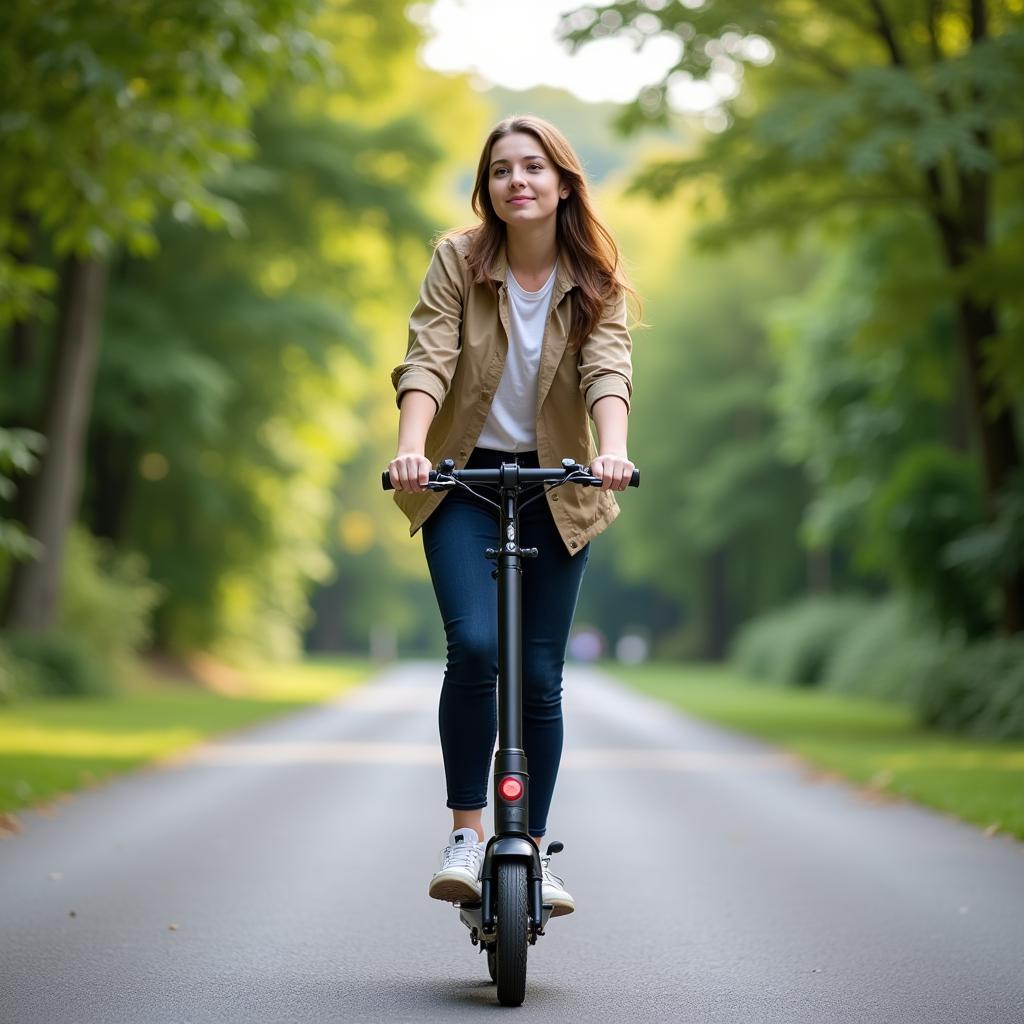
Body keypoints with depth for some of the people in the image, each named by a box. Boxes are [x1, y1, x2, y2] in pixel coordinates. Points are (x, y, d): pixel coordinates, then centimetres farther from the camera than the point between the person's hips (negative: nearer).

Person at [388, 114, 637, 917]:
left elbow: (608, 370, -18)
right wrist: (411, 445, -35)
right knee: (475, 647, -20)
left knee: (541, 675, 3)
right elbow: (427, 359, -17)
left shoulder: (597, 281, -3)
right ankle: (467, 831, -6)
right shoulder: (458, 260, -5)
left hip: (556, 487, 1)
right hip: (464, 480, -1)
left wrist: (613, 450, -38)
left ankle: (533, 848, 16)